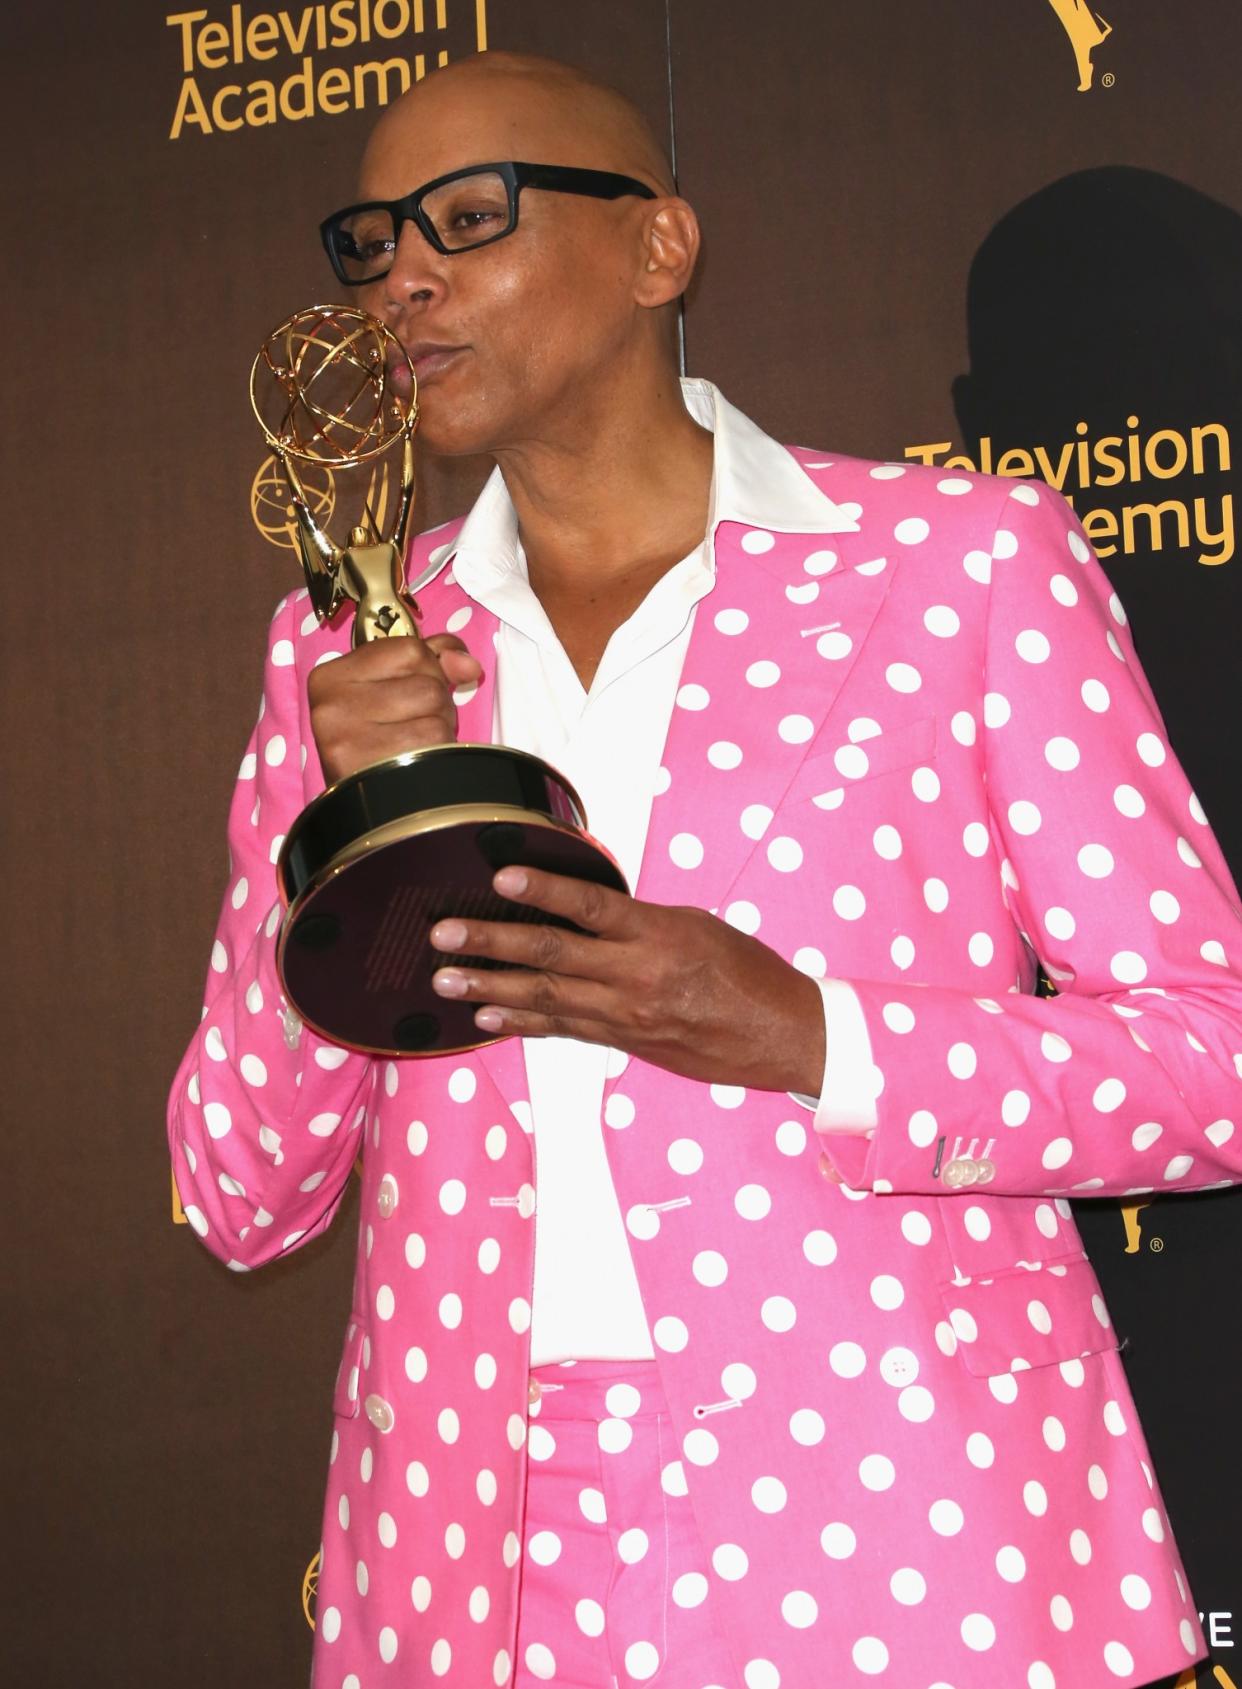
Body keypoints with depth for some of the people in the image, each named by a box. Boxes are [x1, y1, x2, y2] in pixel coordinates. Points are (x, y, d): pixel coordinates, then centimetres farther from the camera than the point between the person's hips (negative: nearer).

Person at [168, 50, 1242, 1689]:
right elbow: (243, 1200, 9)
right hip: (477, 1548, 3)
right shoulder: (351, 655, 9)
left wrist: (804, 1037, -18)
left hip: (903, 1544, -3)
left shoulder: (966, 558, -1)